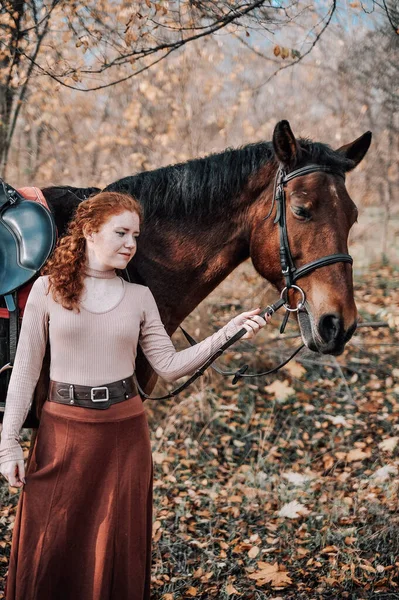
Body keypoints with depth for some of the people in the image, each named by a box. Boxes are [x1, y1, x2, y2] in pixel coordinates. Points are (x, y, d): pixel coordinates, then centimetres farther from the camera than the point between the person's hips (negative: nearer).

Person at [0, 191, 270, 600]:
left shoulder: (139, 297, 4)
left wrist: (228, 333, -8)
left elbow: (169, 366, 2)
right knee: (46, 551, 6)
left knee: (117, 550, 10)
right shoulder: (48, 289, -2)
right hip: (62, 428, -1)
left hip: (124, 430, 2)